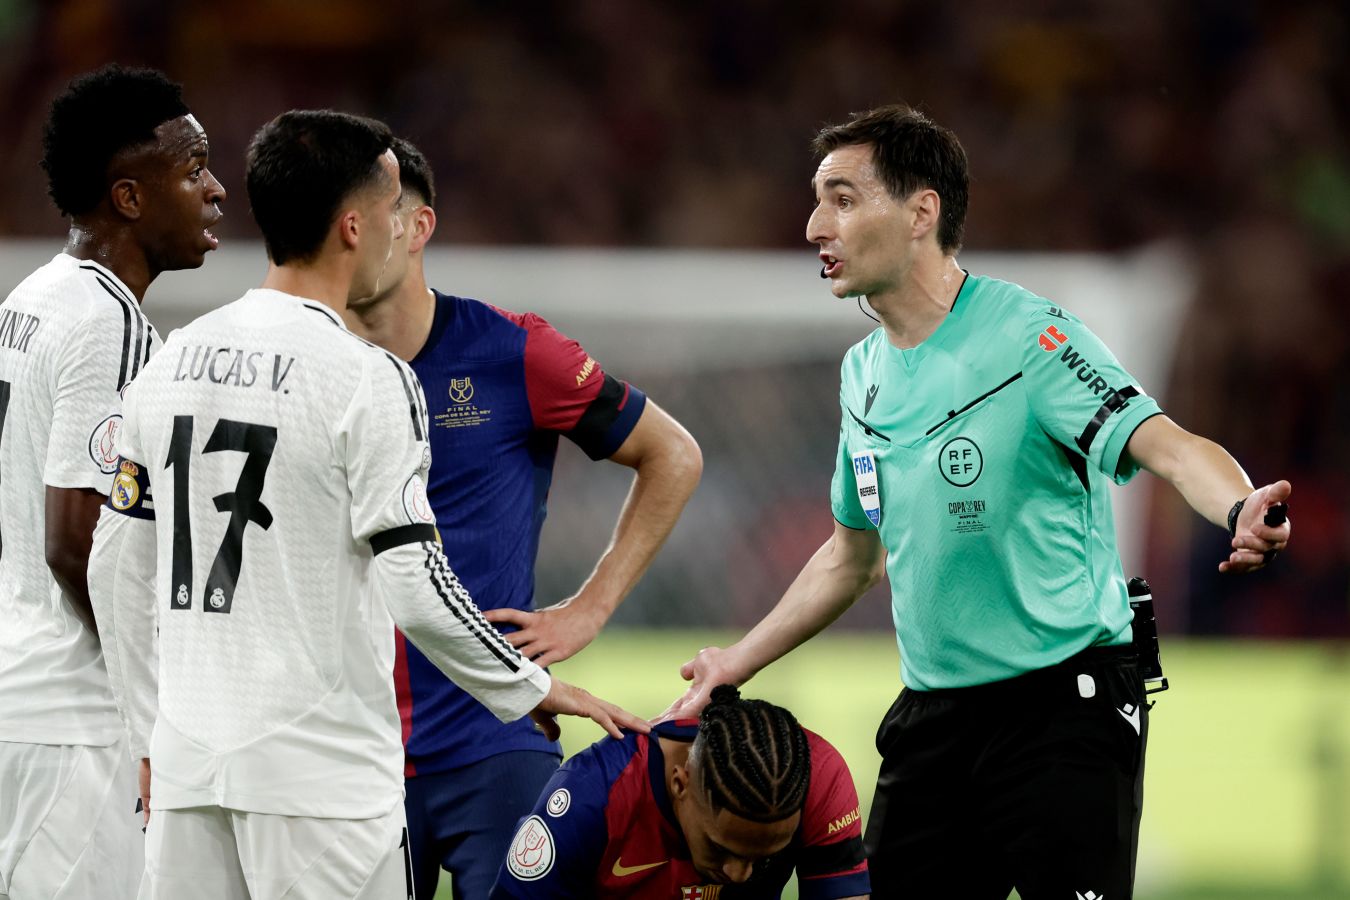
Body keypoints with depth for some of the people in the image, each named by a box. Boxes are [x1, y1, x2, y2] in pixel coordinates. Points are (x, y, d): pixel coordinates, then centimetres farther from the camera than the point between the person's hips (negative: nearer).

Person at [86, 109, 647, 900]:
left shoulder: (172, 361, 9)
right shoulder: (367, 379, -11)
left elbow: (117, 576, 13)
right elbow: (415, 588, -15)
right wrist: (531, 688, -1)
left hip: (190, 766, 6)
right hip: (323, 775, -6)